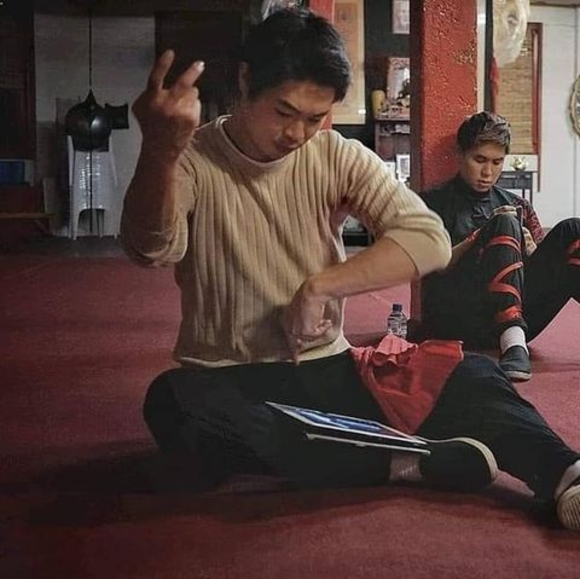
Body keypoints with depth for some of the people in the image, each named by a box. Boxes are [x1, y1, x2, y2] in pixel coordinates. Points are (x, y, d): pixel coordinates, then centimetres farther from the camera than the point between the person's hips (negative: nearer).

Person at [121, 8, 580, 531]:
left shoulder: (340, 157, 0)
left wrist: (319, 286, -22)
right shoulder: (192, 160, -7)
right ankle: (406, 461, -33)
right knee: (172, 402, -36)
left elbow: (429, 241, -12)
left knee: (472, 375, -16)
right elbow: (151, 250, -27)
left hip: (328, 371, 3)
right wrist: (160, 151, -46)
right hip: (229, 383, -2)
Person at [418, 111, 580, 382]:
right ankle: (512, 341, -41)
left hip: (517, 313, 4)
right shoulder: (435, 203, 10)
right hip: (457, 319, -4)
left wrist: (528, 248, -4)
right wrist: (479, 239, -13)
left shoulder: (516, 205, 23)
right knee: (504, 225, -25)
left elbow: (547, 263, 17)